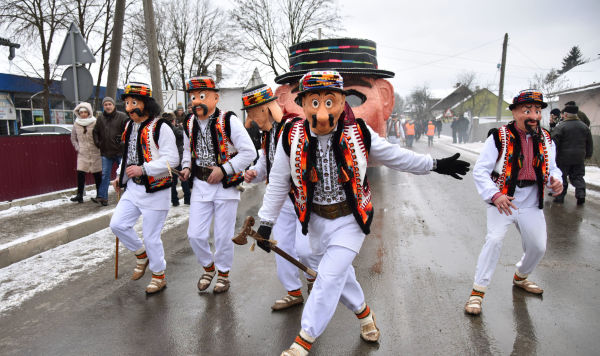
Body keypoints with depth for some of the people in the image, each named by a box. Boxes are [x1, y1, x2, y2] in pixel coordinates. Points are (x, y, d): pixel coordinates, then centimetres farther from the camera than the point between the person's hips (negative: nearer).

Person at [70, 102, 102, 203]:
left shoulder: (95, 123, -6)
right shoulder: (76, 124, 5)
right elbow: (73, 138, 16)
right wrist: (77, 147, 4)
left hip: (95, 152, -2)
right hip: (82, 153, 3)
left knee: (97, 174, 4)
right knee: (80, 173, -5)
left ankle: (99, 194, 16)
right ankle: (79, 195, -1)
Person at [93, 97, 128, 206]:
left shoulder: (122, 116, -5)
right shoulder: (100, 118, 9)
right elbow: (96, 132, 21)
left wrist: (123, 142, -14)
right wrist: (98, 143, 8)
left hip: (120, 152, -4)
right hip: (106, 152, 4)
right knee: (105, 175, 2)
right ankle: (102, 197, 2)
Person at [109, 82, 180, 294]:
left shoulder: (160, 127, -15)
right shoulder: (129, 126, 11)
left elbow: (171, 159, -21)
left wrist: (143, 169, -26)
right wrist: (120, 175, 17)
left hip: (155, 190, -8)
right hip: (133, 188, 8)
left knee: (151, 237, 0)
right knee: (117, 224, 5)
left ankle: (159, 276, 21)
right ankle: (141, 254, 31)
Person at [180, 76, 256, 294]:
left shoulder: (228, 121, -14)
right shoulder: (190, 123, 4)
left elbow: (249, 153, -14)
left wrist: (223, 170, -17)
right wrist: (186, 167, 3)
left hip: (226, 186, -4)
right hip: (200, 185, 5)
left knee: (223, 236, 5)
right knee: (195, 235, 4)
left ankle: (223, 272, 29)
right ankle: (208, 267, 32)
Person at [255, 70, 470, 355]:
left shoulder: (359, 134, -14)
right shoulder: (292, 137, -13)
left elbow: (396, 157, 2)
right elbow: (278, 182, -4)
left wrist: (435, 165, 6)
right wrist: (266, 221, -2)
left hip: (350, 218, -2)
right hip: (316, 218, 2)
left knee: (329, 276, -8)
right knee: (340, 271, 16)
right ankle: (362, 311, 45)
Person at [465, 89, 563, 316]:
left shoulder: (546, 139, 5)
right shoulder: (500, 137, -12)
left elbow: (551, 167, 18)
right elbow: (480, 171, -13)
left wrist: (555, 180, -7)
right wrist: (495, 195, -27)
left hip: (531, 205, 5)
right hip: (502, 203, -5)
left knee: (538, 246, 9)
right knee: (494, 239, -21)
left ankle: (520, 277, 42)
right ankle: (478, 291, -10)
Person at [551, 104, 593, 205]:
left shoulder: (560, 127, -11)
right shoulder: (584, 127, 8)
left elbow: (554, 143, -15)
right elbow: (590, 143, 15)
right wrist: (588, 155, 25)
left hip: (563, 159, -4)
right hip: (579, 159, 4)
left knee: (561, 178, 6)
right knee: (578, 176, 14)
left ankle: (560, 197, 10)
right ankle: (581, 194, -1)